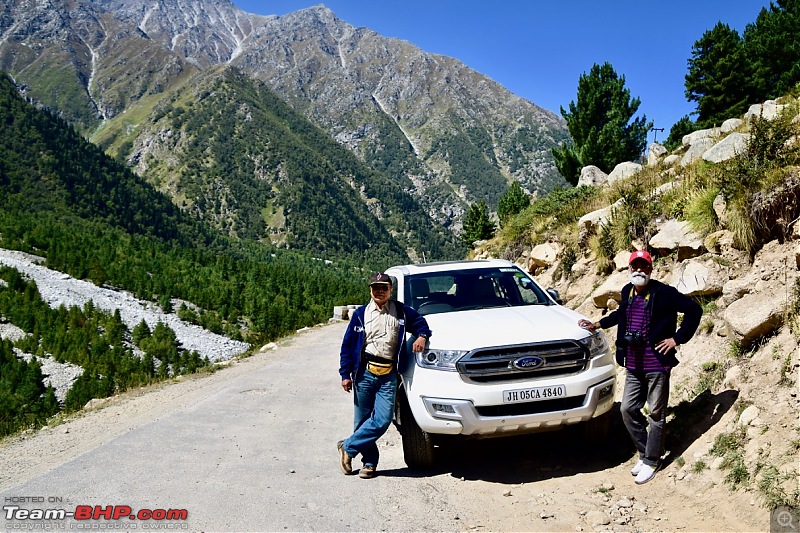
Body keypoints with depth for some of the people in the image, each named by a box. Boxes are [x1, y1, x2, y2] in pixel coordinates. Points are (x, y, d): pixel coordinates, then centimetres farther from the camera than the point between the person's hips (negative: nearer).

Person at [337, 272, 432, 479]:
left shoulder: (401, 311, 8)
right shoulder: (361, 314, 7)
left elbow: (421, 323, 19)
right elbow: (347, 345, 7)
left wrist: (422, 336, -5)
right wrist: (345, 374, 2)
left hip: (389, 375, 0)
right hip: (365, 372, 0)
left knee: (382, 420, -10)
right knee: (362, 420, 4)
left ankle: (348, 447, 8)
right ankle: (370, 462, 22)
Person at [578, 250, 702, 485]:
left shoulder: (664, 293, -13)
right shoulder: (627, 292, 6)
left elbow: (694, 310, -10)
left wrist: (677, 338, -11)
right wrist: (598, 324, 21)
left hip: (657, 364, -6)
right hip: (633, 364, 6)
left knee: (656, 414, 6)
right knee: (628, 409, 9)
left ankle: (651, 461, 19)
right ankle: (645, 452, 27)